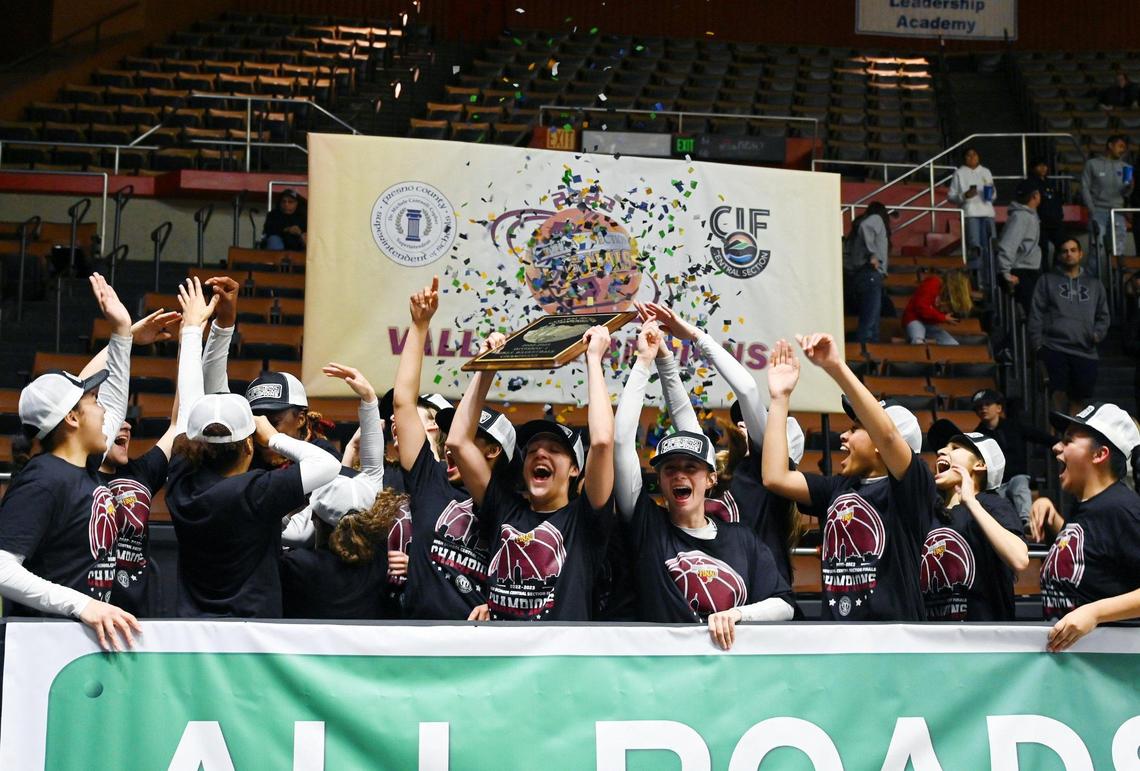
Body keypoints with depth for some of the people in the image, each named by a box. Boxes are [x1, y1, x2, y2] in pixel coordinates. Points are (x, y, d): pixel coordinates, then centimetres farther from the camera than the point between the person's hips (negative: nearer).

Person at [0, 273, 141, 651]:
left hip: (89, 633, 9)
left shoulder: (86, 467, 9)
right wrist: (81, 605, -32)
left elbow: (113, 398, 27)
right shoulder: (42, 482, -17)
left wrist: (122, 330, 24)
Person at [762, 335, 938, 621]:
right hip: (835, 624, 6)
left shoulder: (912, 487, -4)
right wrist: (780, 396, 10)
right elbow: (775, 477, 6)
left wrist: (836, 367, -27)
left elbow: (887, 434, -22)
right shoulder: (836, 489, 14)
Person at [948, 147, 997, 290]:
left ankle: (988, 282, 5)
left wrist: (991, 194, 0)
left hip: (987, 212, 4)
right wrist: (964, 195, -14)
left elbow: (993, 195, 23)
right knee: (975, 247, -16)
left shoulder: (986, 172, 18)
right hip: (970, 213, -4)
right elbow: (951, 196, 3)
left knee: (988, 248, 1)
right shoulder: (960, 173, 6)